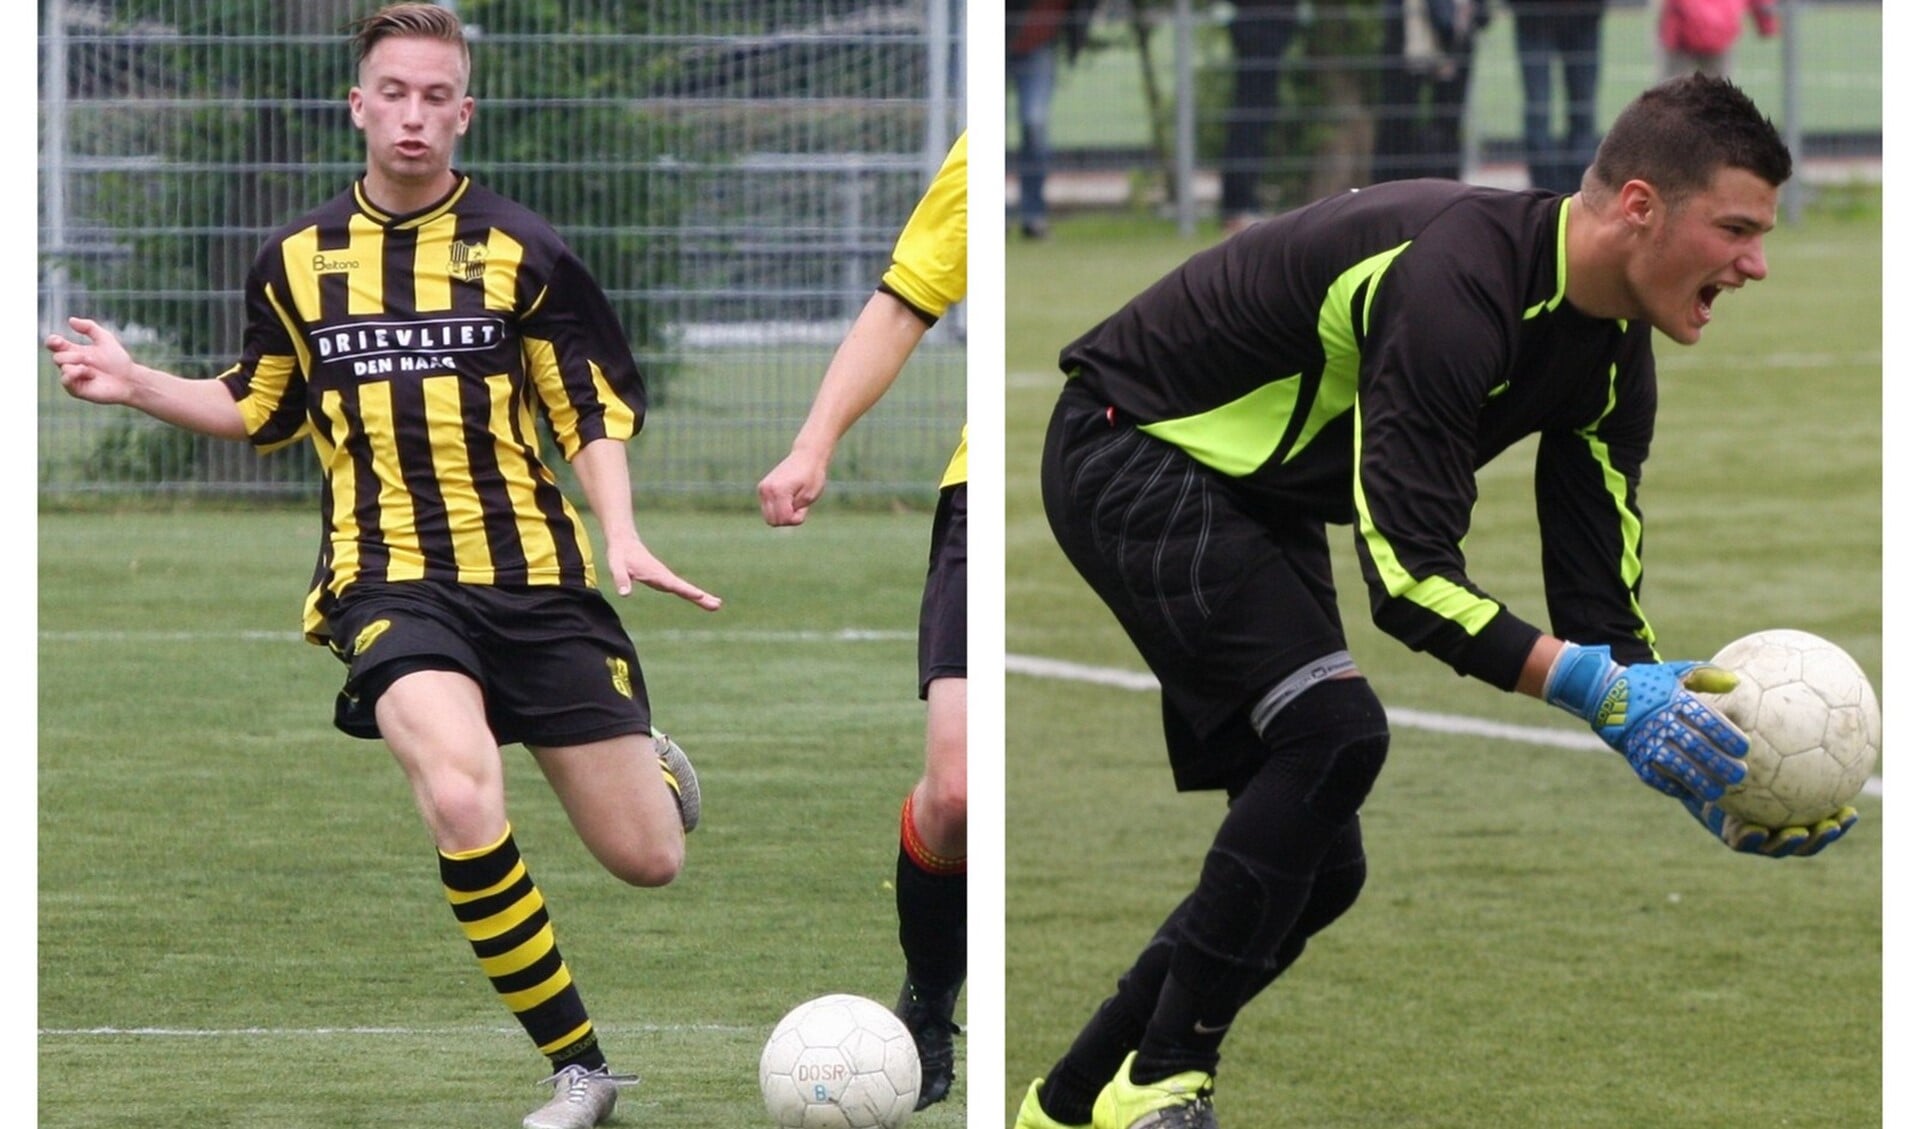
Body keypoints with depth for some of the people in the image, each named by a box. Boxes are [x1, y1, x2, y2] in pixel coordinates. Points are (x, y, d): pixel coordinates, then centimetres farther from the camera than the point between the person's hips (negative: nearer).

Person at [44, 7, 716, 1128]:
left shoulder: (520, 247, 1)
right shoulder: (296, 259, 8)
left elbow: (595, 410, 6)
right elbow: (262, 410, 24)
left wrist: (623, 538, -10)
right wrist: (137, 384, 9)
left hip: (534, 576, 0)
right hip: (389, 579, 0)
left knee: (646, 860, 0)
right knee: (461, 801, -31)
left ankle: (657, 768, 41)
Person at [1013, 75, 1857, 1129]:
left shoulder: (1613, 355, -4)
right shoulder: (1460, 281, -33)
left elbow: (1597, 605, -3)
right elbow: (1408, 572, -36)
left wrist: (1715, 767, -18)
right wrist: (1593, 686, -42)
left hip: (1256, 505, 10)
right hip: (1132, 448, -10)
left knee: (1314, 871, 5)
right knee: (1333, 730, -27)